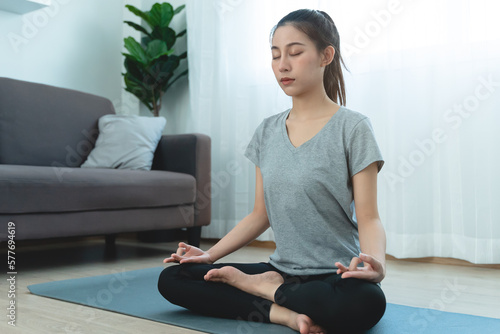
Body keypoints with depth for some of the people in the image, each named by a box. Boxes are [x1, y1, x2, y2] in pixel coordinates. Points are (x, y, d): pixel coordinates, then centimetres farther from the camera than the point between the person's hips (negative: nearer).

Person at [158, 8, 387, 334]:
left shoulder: (352, 127, -7)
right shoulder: (267, 131, 7)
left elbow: (368, 218, -10)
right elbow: (261, 214, 10)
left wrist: (376, 263, -31)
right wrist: (210, 254, 1)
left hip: (335, 277, -4)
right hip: (281, 269, 4)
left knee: (366, 302, -39)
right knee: (171, 279, -7)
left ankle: (261, 286, -12)